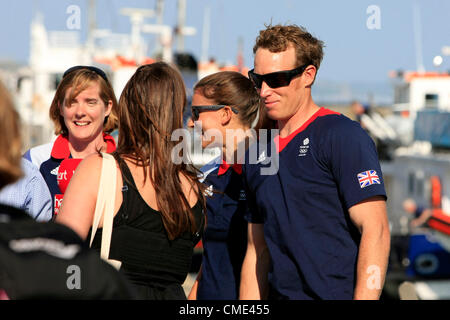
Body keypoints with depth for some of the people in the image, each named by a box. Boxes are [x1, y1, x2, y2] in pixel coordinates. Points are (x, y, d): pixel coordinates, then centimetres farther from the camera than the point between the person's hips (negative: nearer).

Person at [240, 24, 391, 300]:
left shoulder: (342, 137, -8)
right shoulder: (257, 156, 13)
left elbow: (375, 231, -15)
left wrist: (363, 297, -23)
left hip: (337, 293, -6)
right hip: (279, 294, 6)